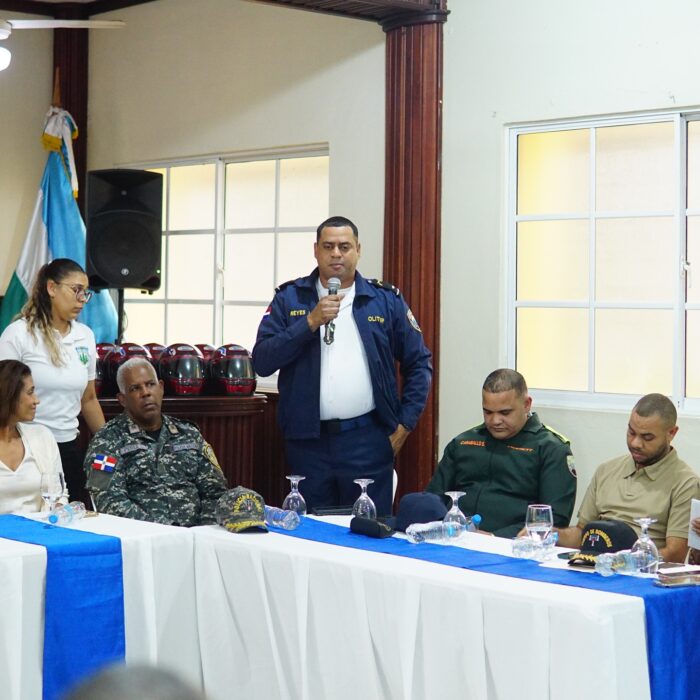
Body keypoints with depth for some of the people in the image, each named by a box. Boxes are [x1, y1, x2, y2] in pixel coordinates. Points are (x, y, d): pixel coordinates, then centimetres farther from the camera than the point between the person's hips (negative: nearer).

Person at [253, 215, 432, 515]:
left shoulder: (386, 300, 6)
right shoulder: (289, 298, 6)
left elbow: (419, 364, 10)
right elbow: (262, 362, -4)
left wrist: (405, 424, 2)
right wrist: (311, 322, -14)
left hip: (367, 439, 0)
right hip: (309, 439, 1)